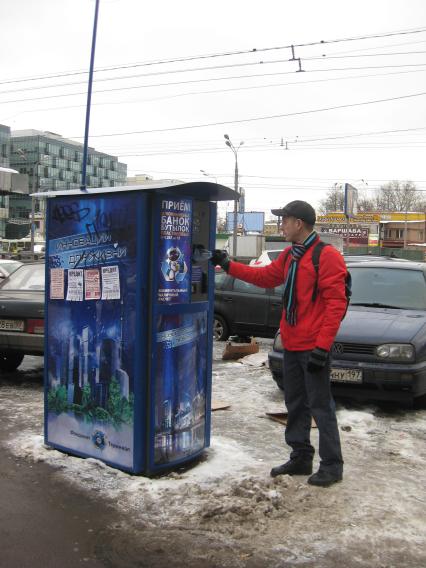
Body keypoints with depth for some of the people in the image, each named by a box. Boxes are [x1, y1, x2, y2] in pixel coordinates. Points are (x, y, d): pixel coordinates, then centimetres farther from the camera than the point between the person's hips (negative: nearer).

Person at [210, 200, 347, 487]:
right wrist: (228, 265, 22)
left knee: (321, 406, 0)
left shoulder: (327, 256, -14)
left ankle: (332, 465, 12)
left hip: (313, 347, -8)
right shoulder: (289, 256, 12)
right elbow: (266, 276, 25)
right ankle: (301, 458, 27)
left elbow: (336, 304, -18)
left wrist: (322, 346, -20)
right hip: (291, 346, 8)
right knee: (296, 404, 15)